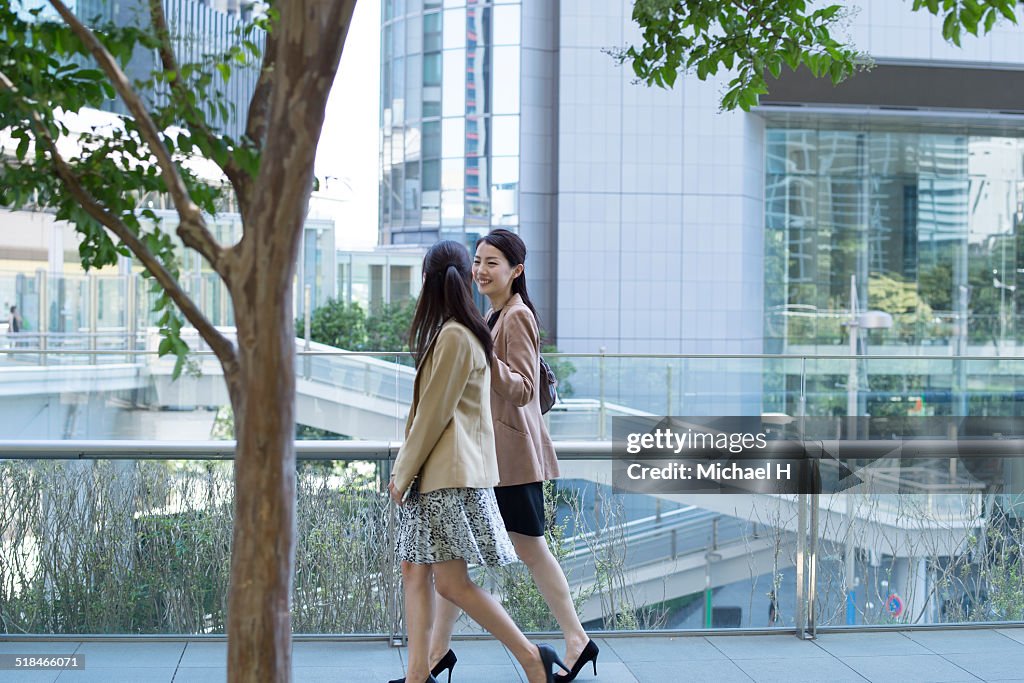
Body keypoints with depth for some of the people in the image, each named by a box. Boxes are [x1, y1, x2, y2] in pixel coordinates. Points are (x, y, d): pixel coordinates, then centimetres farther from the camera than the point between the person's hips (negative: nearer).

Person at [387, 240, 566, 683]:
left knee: (451, 581, -9)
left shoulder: (454, 337, -14)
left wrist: (403, 473, -7)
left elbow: (433, 414, -14)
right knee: (415, 572, 7)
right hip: (434, 475, 10)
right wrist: (406, 471, 16)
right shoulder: (468, 334, 15)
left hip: (450, 476, -10)